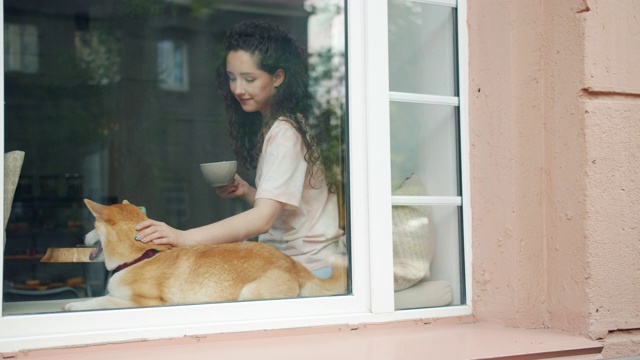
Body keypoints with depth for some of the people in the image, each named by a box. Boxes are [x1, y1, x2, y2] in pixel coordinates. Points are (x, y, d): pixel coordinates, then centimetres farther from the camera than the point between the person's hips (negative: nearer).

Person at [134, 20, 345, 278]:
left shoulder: (285, 131, -13)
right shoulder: (269, 126, 14)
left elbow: (263, 219, -25)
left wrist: (183, 238, -32)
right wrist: (246, 192, -1)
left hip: (310, 268, -8)